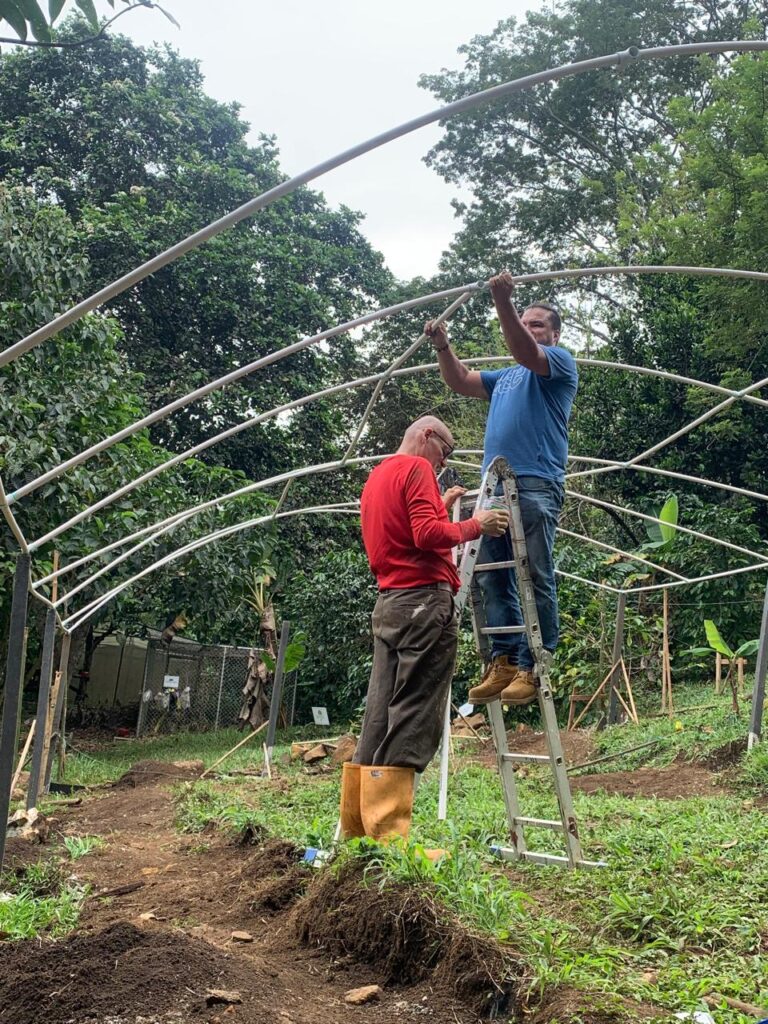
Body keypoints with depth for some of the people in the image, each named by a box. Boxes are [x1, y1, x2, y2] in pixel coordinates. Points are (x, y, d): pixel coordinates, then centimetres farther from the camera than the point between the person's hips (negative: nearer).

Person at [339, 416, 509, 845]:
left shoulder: (377, 476, 24)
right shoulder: (417, 468, -4)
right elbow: (428, 535, -16)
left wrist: (441, 506, 24)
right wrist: (474, 525, -3)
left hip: (389, 604, 9)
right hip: (425, 601, -9)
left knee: (379, 724, 7)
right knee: (413, 723, -10)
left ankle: (355, 834, 8)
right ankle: (389, 838, -12)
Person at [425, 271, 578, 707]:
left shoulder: (561, 362, 9)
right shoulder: (505, 377, 31)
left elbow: (526, 353, -11)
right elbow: (460, 382, 24)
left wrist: (504, 302, -22)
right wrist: (443, 346, 8)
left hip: (537, 486, -7)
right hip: (494, 486, 7)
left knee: (536, 578, -9)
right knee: (492, 577, 0)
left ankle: (532, 667, -10)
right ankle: (504, 660, 1)